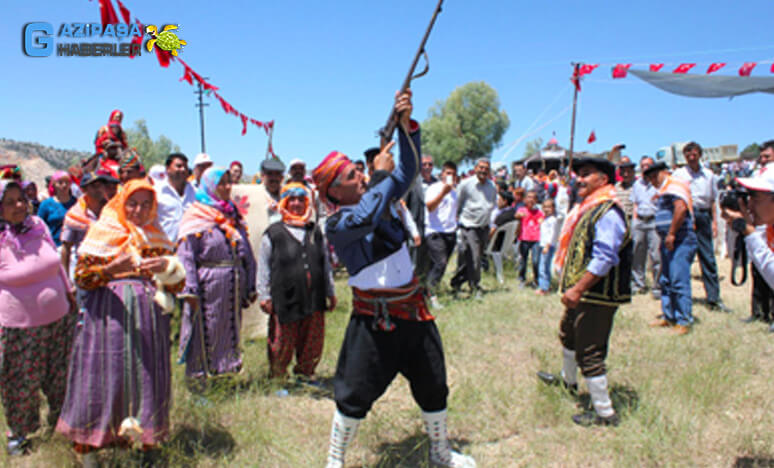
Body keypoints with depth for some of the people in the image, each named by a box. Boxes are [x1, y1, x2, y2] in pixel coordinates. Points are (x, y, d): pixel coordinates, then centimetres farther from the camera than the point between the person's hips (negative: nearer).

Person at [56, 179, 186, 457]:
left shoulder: (157, 238, 14)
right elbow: (81, 276, -2)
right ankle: (88, 441, 13)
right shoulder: (103, 232, 5)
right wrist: (111, 269, -19)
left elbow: (177, 285, 9)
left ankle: (146, 436, 15)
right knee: (104, 374, -1)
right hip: (109, 313, -2)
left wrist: (167, 267, -12)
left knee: (148, 372, 2)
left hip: (148, 314, 3)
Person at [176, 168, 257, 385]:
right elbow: (185, 256, -10)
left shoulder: (234, 217, 15)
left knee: (230, 333, 12)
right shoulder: (197, 218, -3)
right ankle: (197, 381, 11)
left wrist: (250, 287, 10)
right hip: (207, 288, -6)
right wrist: (190, 291, -18)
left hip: (233, 288, 6)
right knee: (204, 334, 0)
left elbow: (248, 256, 15)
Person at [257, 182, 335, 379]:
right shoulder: (273, 234, 2)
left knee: (313, 343, 10)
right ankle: (277, 378, 20)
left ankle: (305, 374, 28)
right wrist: (264, 296, 0)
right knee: (282, 344, 2)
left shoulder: (316, 232, 13)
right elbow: (263, 267, 4)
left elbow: (326, 264, 20)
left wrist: (331, 293, 19)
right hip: (284, 300, -4)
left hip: (314, 299, 4)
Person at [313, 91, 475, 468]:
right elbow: (366, 218, -34)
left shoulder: (381, 198, 3)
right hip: (374, 321, -6)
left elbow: (408, 169, -2)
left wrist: (406, 123, -15)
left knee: (433, 387, 18)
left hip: (414, 312, 6)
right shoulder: (337, 225, -15)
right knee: (354, 396, 4)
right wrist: (380, 174, -21)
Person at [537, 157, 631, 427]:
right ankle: (568, 379, 53)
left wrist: (578, 289, -28)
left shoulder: (607, 212, -20)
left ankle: (605, 413, 7)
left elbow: (604, 258, -27)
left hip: (598, 296, -11)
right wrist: (573, 287, 19)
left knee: (589, 353, -5)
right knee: (568, 333, 29)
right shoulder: (588, 209, 13)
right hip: (583, 293, 11)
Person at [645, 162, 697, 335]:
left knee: (679, 280, -11)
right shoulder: (664, 191, 23)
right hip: (669, 242, 10)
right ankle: (669, 317, 21)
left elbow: (681, 208, -23)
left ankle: (684, 321, -6)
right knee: (665, 281, 13)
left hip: (681, 241, -10)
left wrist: (671, 233, -20)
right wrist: (665, 236, 13)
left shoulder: (674, 185, -8)